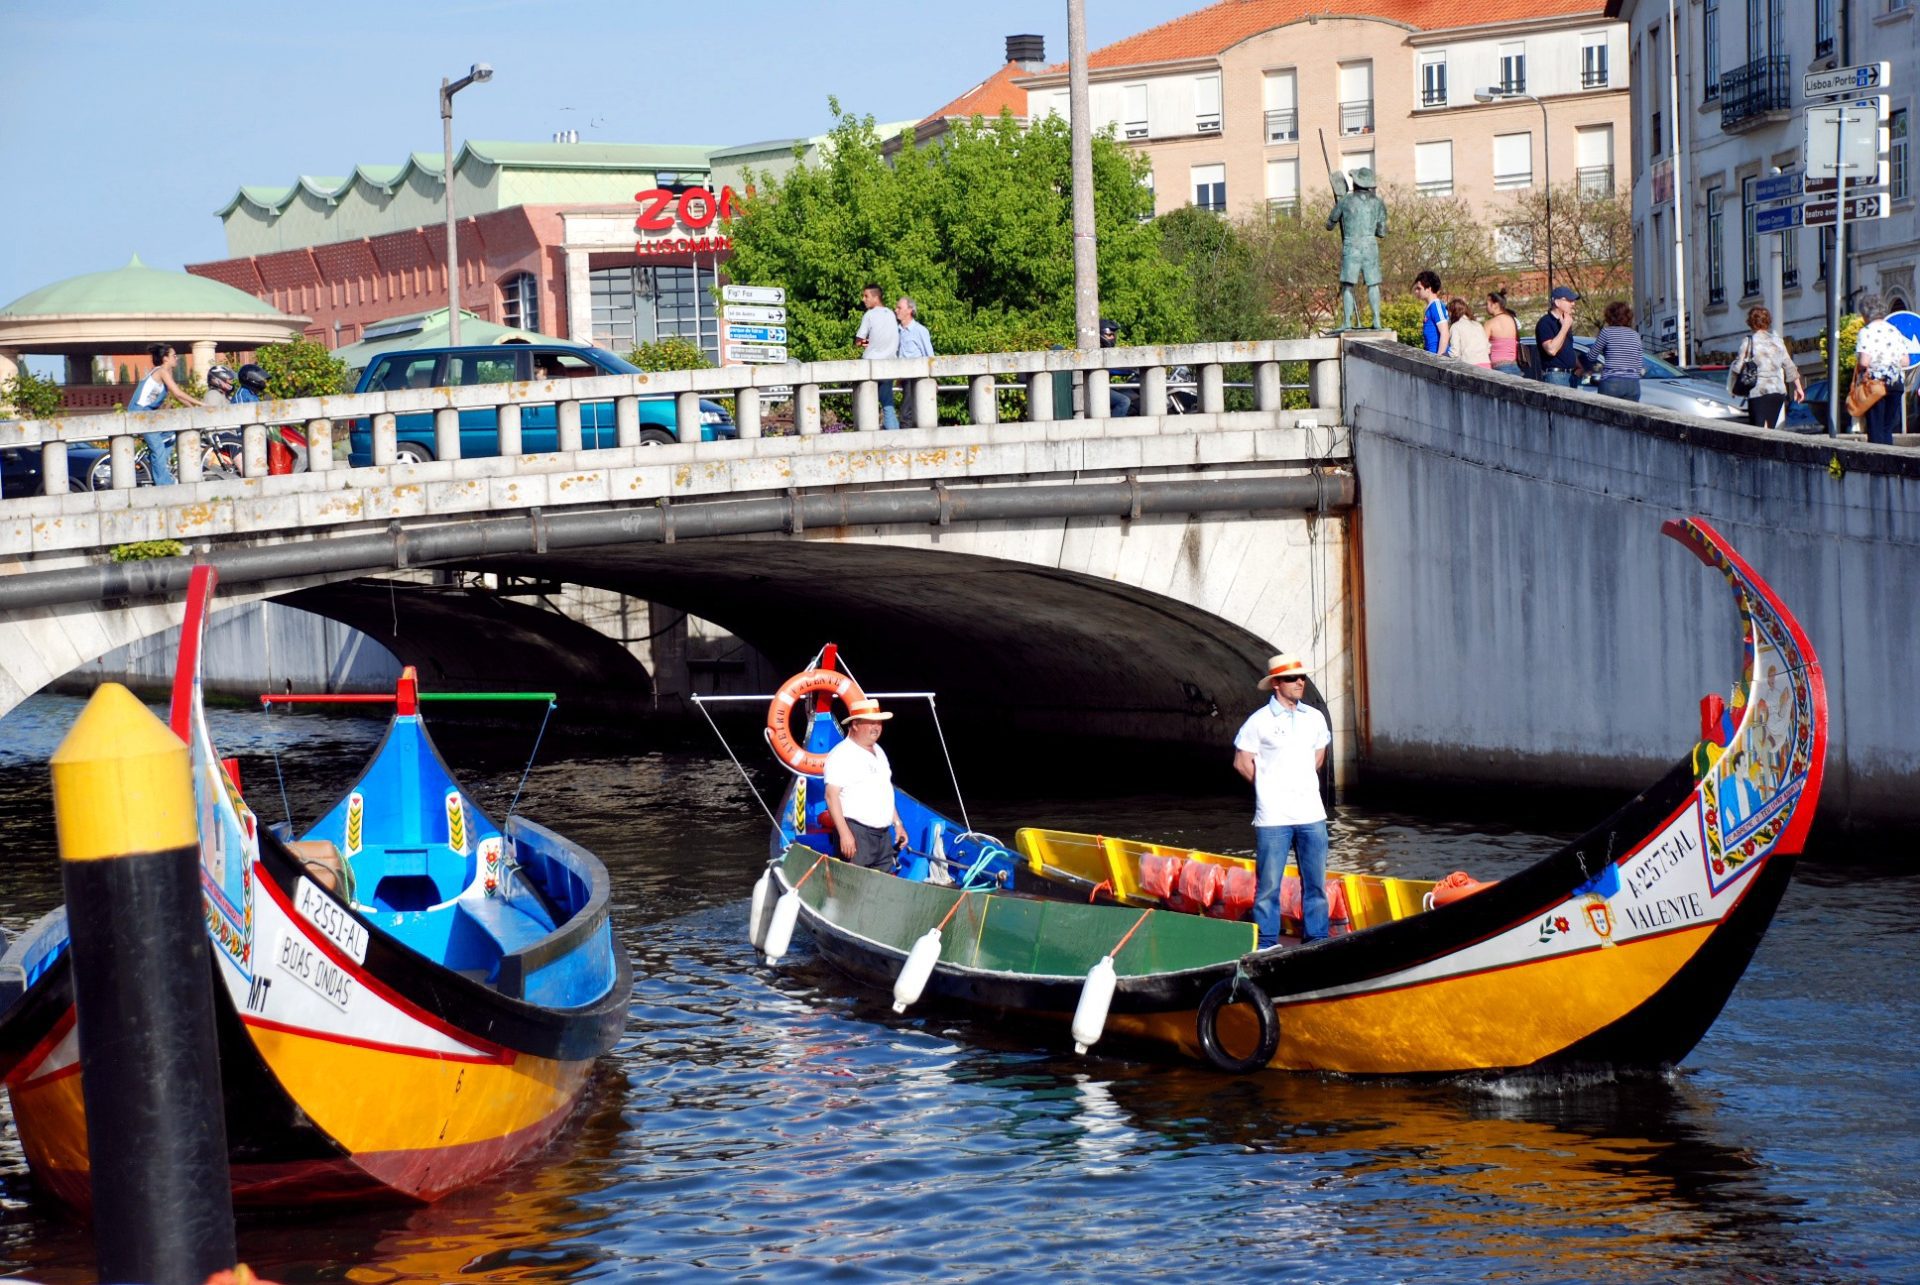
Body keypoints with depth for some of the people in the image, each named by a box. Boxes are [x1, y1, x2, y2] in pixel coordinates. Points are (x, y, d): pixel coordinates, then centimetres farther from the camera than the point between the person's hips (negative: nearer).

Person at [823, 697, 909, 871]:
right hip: (856, 833, -8)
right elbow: (832, 796, -16)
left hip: (884, 833, 8)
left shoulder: (878, 752, 18)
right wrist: (844, 833, -22)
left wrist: (897, 823, 21)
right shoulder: (842, 755, -10)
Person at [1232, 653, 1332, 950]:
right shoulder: (1259, 721, -5)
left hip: (1311, 814, 4)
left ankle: (1316, 939, 16)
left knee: (1315, 881, 8)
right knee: (1268, 884, -2)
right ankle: (1266, 944, 4)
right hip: (1273, 817, -4)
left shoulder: (1314, 718, 9)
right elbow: (1242, 762, 1)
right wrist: (1270, 788, 5)